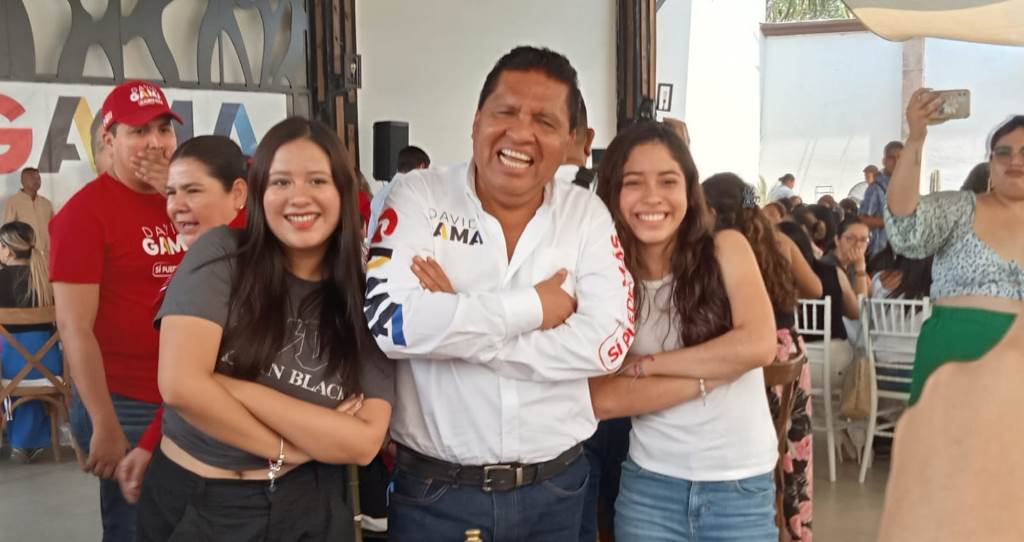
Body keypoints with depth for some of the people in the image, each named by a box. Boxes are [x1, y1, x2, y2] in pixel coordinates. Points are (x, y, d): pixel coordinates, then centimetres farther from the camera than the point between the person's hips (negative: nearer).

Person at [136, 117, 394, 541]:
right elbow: (181, 384, -20)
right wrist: (285, 451, -13)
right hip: (190, 501, -1)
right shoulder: (221, 255, -10)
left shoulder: (364, 298, -5)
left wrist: (236, 388, -20)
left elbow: (364, 442, -14)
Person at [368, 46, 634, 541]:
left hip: (555, 488, 2)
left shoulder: (588, 214, -1)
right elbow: (387, 320, -21)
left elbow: (607, 341, -14)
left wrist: (450, 323, -18)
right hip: (433, 490, -2)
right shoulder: (419, 196, -7)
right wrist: (534, 306, -16)